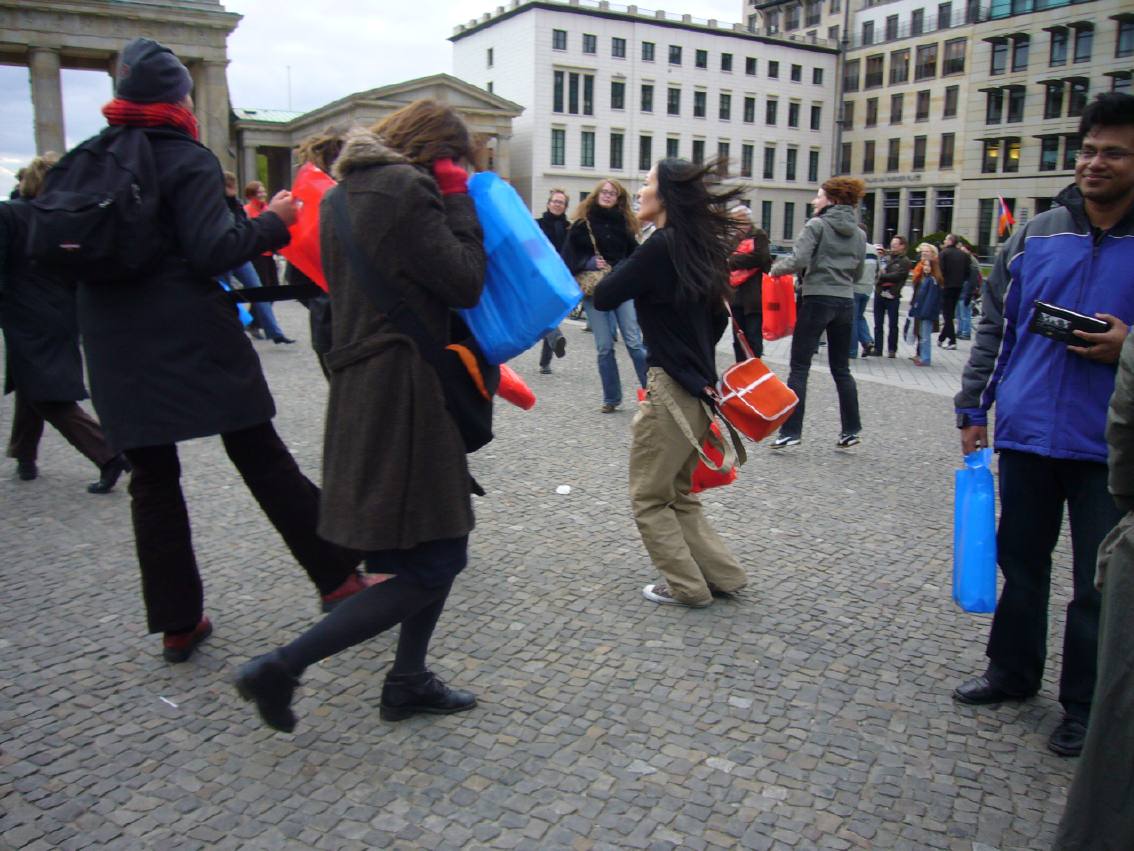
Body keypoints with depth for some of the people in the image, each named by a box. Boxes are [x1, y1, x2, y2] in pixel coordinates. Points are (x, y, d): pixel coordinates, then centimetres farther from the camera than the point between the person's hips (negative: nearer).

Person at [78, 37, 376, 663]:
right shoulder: (188, 161, -6)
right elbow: (210, 253, -17)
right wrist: (272, 222, -5)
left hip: (115, 348, 5)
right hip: (191, 340, -5)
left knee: (151, 477, 9)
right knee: (260, 456, 3)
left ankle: (177, 623, 14)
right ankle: (338, 580, 9)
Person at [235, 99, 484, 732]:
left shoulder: (346, 191, 17)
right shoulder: (407, 189, -12)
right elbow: (466, 283, -11)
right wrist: (458, 201, -1)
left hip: (362, 386, 10)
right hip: (404, 391, -10)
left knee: (443, 547, 18)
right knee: (432, 566, -3)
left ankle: (408, 681, 26)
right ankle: (282, 668, 1)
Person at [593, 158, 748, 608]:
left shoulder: (662, 244, -15)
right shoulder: (699, 247, 10)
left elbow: (604, 297, -12)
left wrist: (625, 269, 5)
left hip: (671, 390, -9)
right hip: (699, 388, 9)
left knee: (649, 497, 7)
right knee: (679, 494, 21)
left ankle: (687, 586, 14)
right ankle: (722, 575, 23)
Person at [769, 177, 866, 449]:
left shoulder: (817, 225, -6)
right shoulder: (858, 233, 13)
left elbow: (798, 260, -16)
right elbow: (857, 273, 19)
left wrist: (776, 268, 1)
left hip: (817, 300, -6)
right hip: (846, 302, 6)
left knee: (799, 368, -2)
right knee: (841, 368, 15)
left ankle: (790, 430, -5)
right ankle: (851, 429, 17)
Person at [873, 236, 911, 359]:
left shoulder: (905, 261, -2)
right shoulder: (886, 256, 10)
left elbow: (897, 275, -13)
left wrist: (882, 276, -10)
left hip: (892, 296, -4)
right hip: (879, 293, 4)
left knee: (893, 324, 2)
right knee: (878, 324, 8)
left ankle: (892, 350, 9)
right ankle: (877, 349, 14)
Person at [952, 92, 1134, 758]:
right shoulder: (1035, 237, 6)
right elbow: (994, 326, 11)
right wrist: (973, 406, 6)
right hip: (1026, 435, 3)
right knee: (1021, 563, 16)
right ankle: (1013, 672, 34)